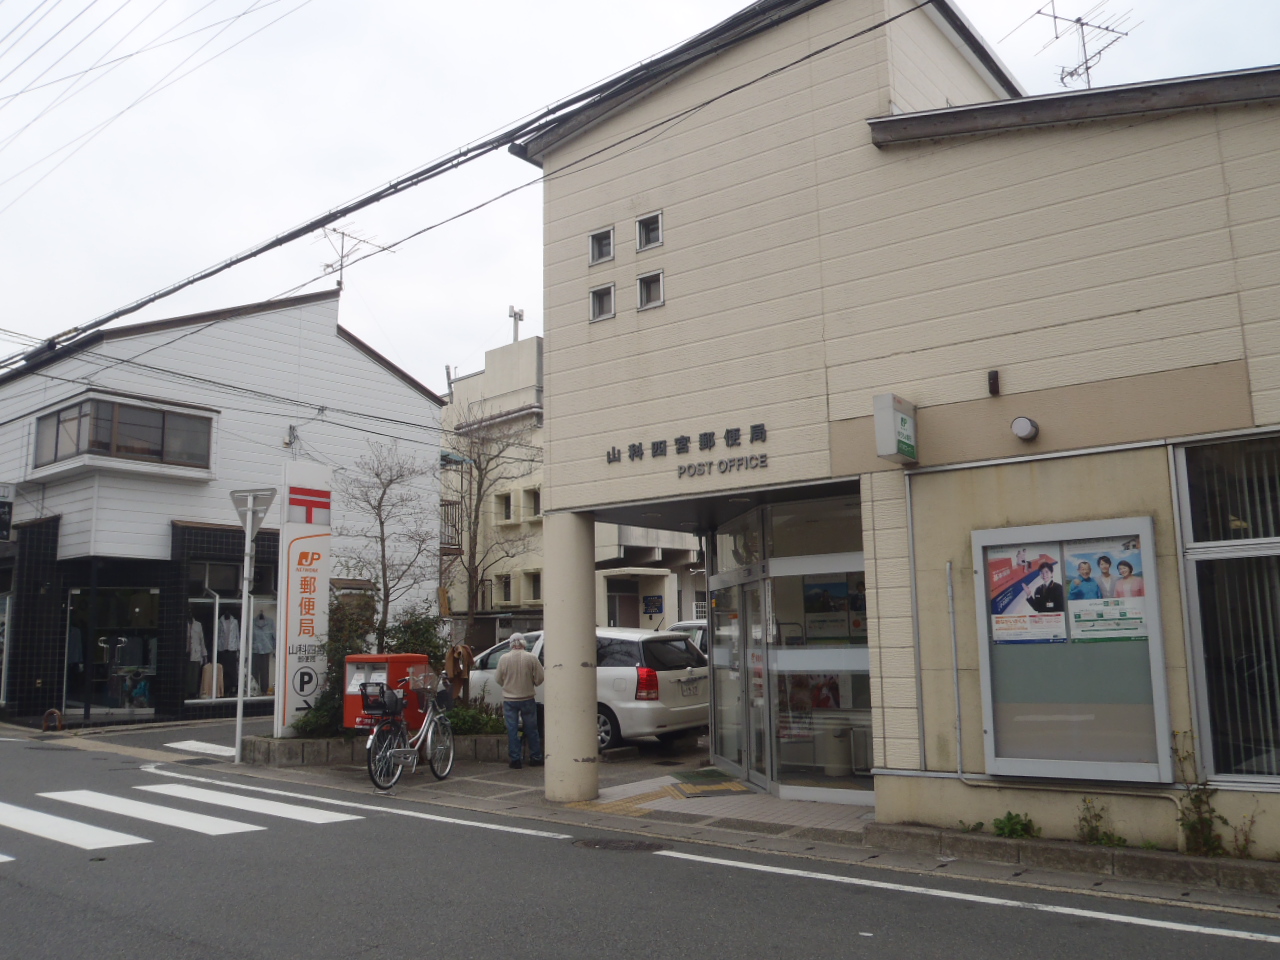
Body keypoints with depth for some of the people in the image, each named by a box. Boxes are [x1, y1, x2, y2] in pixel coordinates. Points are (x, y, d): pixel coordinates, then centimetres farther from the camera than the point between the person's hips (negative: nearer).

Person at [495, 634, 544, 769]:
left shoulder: (503, 658, -6)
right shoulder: (531, 658, -8)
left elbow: (498, 679, 2)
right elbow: (540, 678, -6)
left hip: (509, 700, 0)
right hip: (527, 699, 0)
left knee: (512, 730, 7)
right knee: (531, 729, 11)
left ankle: (515, 760, 7)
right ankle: (535, 758, 16)